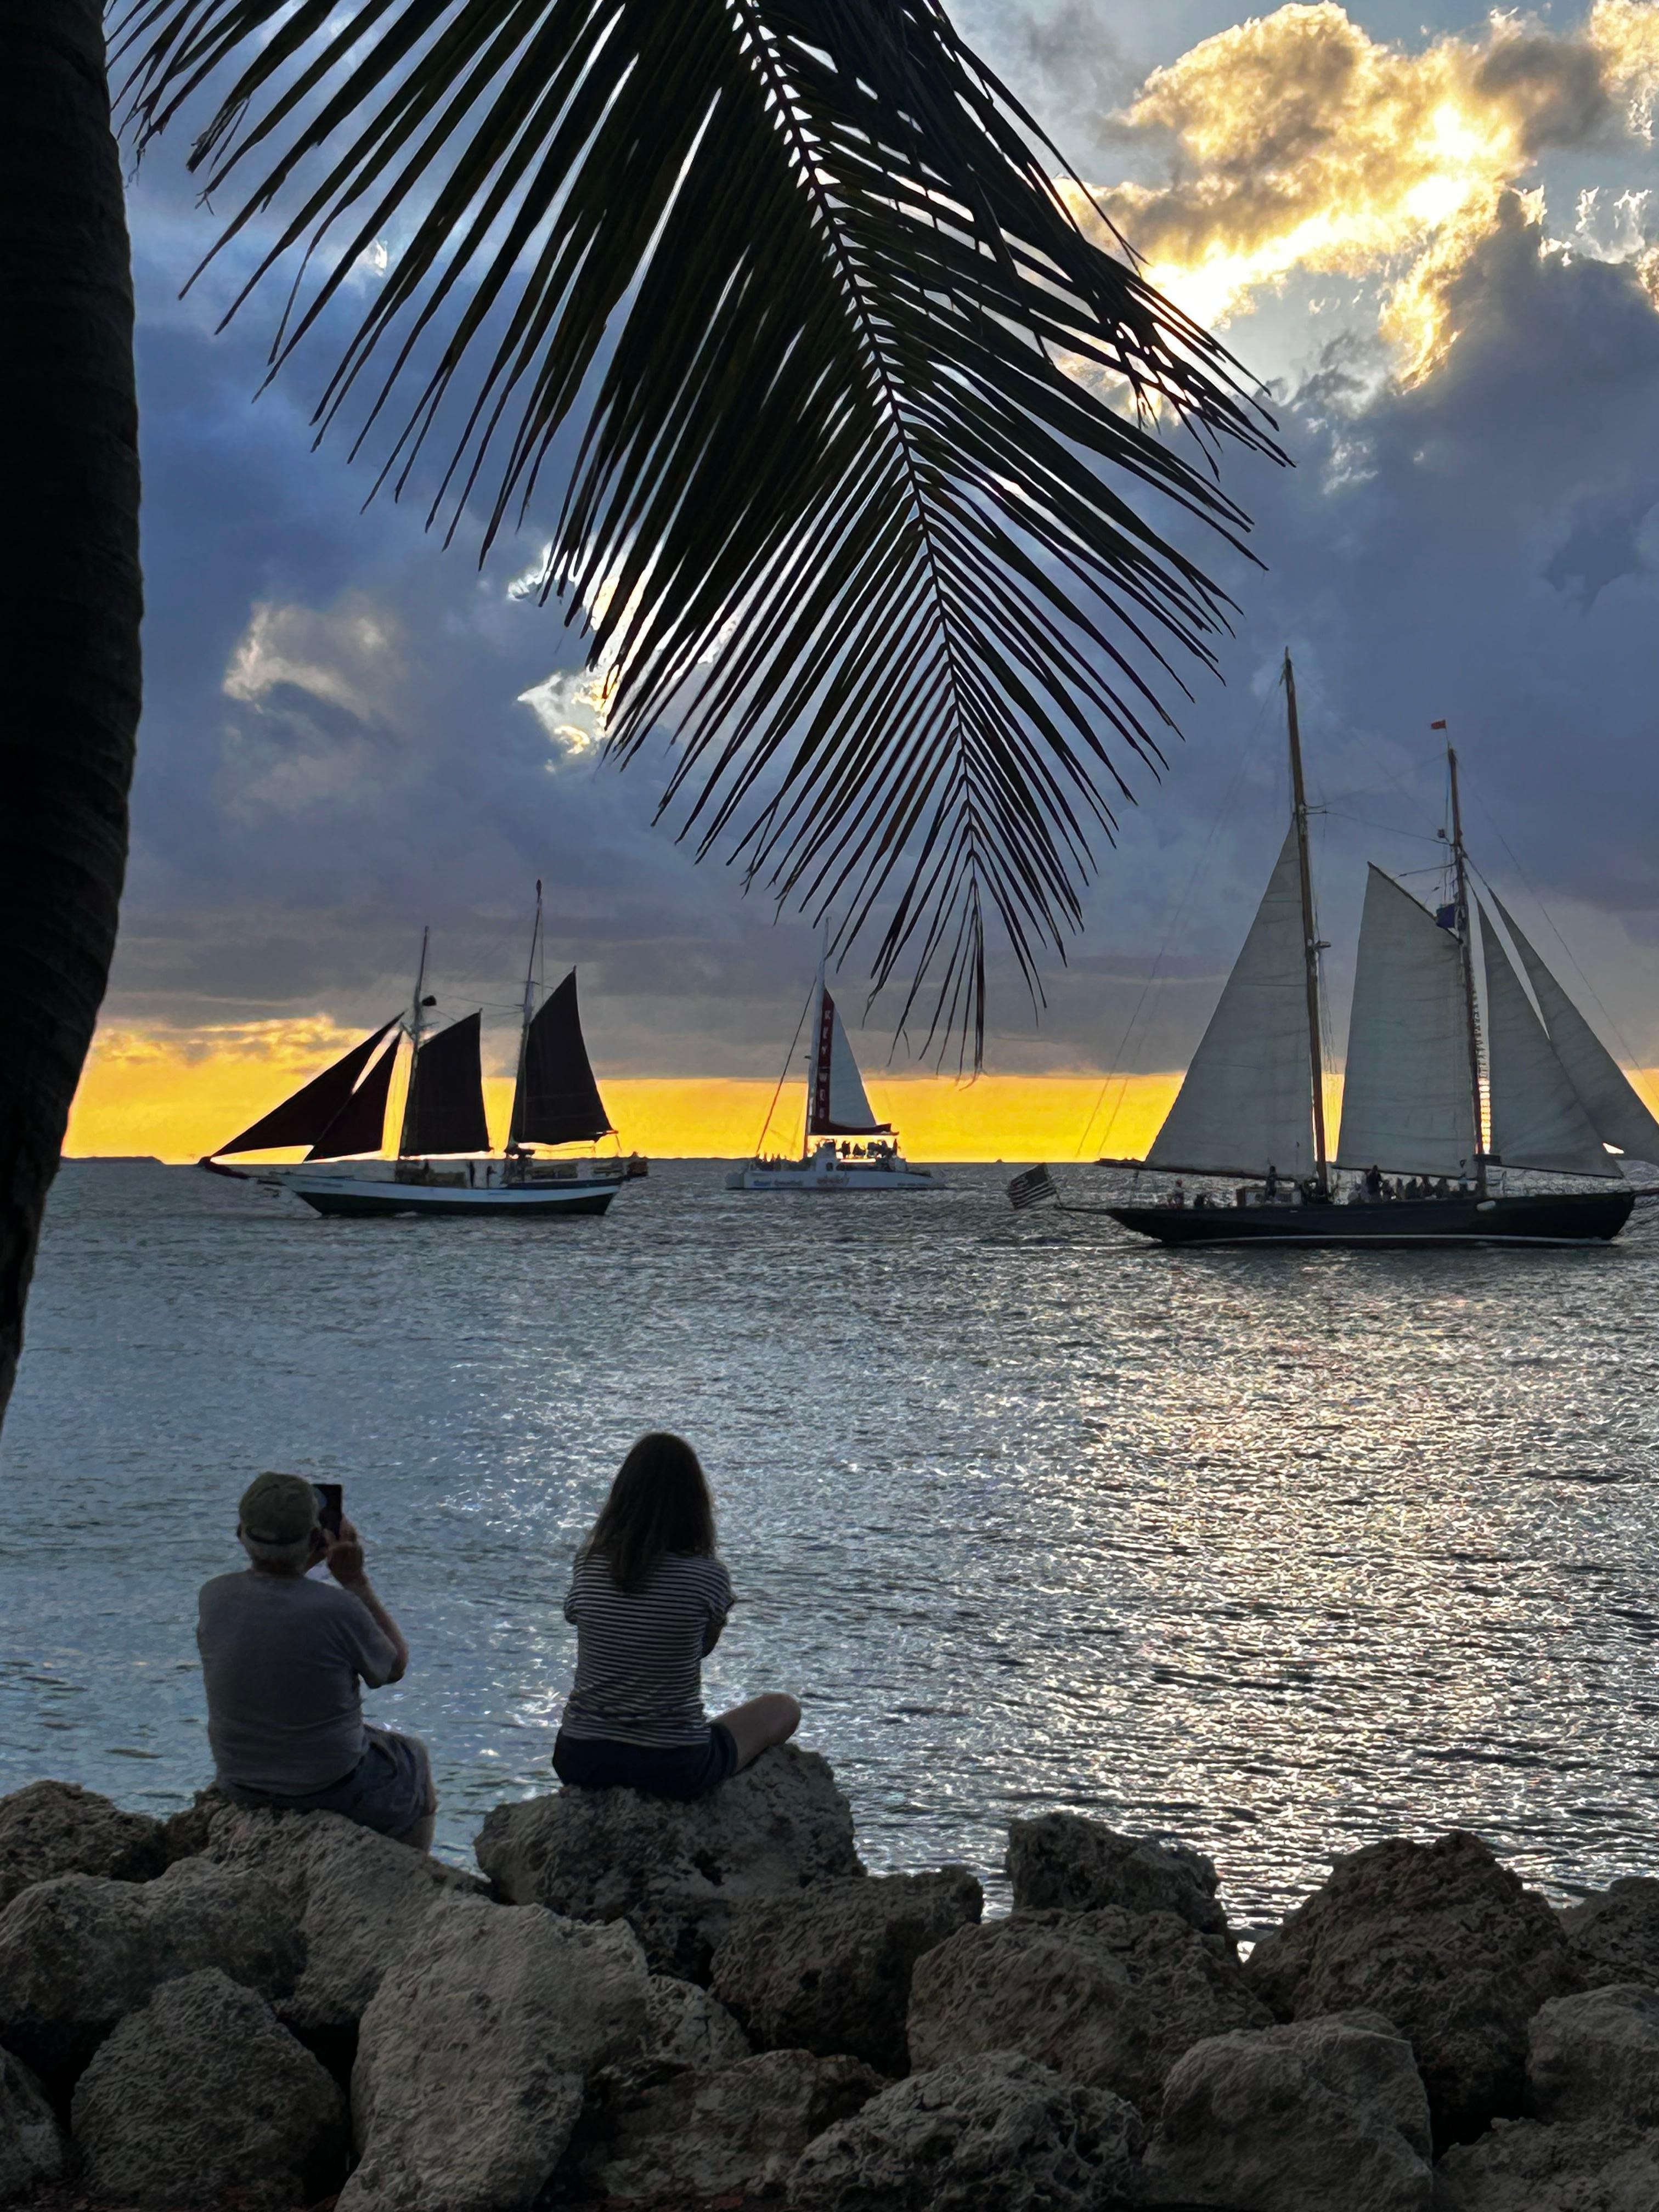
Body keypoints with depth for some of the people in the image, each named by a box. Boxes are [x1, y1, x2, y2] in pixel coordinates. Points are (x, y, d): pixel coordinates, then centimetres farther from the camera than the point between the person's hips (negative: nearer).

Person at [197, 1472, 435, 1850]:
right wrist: (357, 1581, -9)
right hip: (330, 1789, -5)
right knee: (415, 1756, 28)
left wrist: (301, 1568, 10)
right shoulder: (337, 1609, -29)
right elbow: (396, 1666, -9)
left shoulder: (213, 1596, -16)